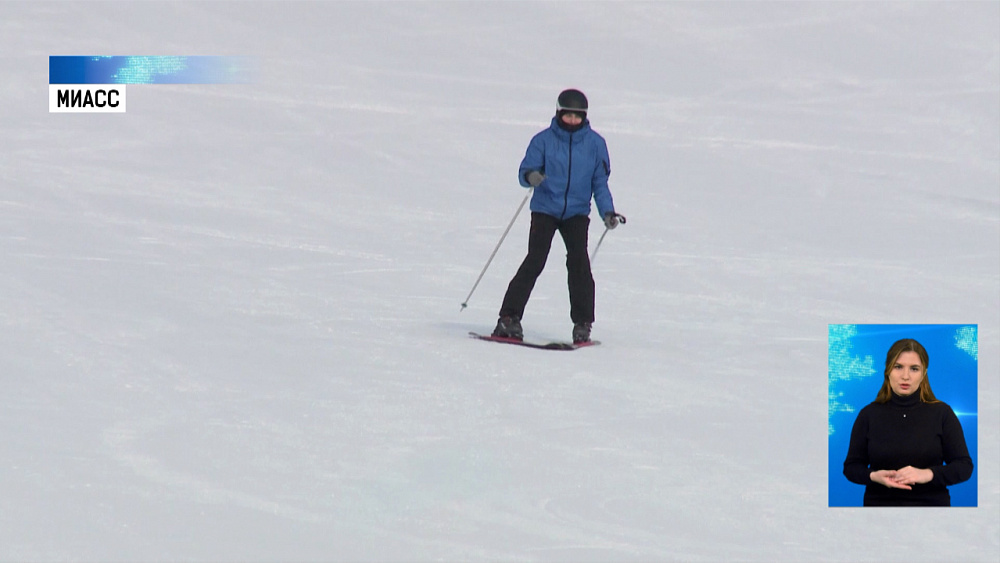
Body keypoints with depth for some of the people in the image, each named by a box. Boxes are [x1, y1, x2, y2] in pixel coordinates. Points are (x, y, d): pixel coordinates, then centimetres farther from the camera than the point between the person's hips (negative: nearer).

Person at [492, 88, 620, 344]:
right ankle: (509, 317, -9)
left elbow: (600, 182, 8)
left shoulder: (595, 143, 3)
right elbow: (526, 170, -4)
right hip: (545, 209, -1)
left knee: (578, 261, -15)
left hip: (577, 212, 1)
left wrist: (607, 212, -4)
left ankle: (582, 323, -7)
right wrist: (530, 176, -29)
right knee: (535, 261, -13)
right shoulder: (544, 140, -2)